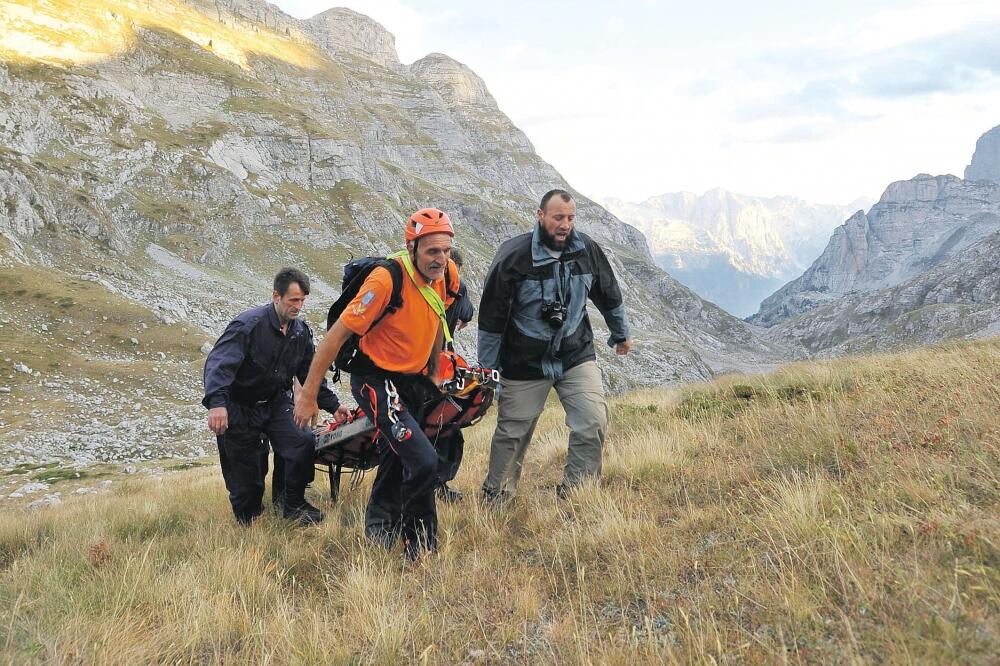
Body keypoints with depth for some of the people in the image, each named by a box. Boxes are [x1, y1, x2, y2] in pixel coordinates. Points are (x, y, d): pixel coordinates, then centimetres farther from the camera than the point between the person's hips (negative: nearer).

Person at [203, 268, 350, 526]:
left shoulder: (301, 331, 1)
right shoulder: (249, 324, -20)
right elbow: (218, 362, -32)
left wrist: (333, 406, 3)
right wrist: (216, 403, -48)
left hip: (276, 403, 5)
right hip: (239, 406, -4)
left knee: (304, 442, -19)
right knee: (245, 478, 1)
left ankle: (291, 502, 1)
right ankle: (248, 520, 27)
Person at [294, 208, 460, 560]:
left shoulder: (447, 273, -8)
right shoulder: (387, 279, -28)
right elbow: (337, 335, -23)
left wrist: (434, 371, 21)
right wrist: (307, 395, -19)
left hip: (412, 380, 8)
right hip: (377, 381, -7)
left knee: (395, 462, 23)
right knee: (423, 461, -20)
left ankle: (378, 533, 46)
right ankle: (421, 550, 0)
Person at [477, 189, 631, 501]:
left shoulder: (587, 250, -6)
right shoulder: (513, 257, -17)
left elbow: (609, 295, 13)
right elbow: (491, 317, -8)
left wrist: (621, 333, 25)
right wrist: (487, 368, -3)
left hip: (576, 355, 3)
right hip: (525, 362, -2)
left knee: (594, 422, -14)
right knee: (512, 432, 9)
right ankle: (495, 496, 31)